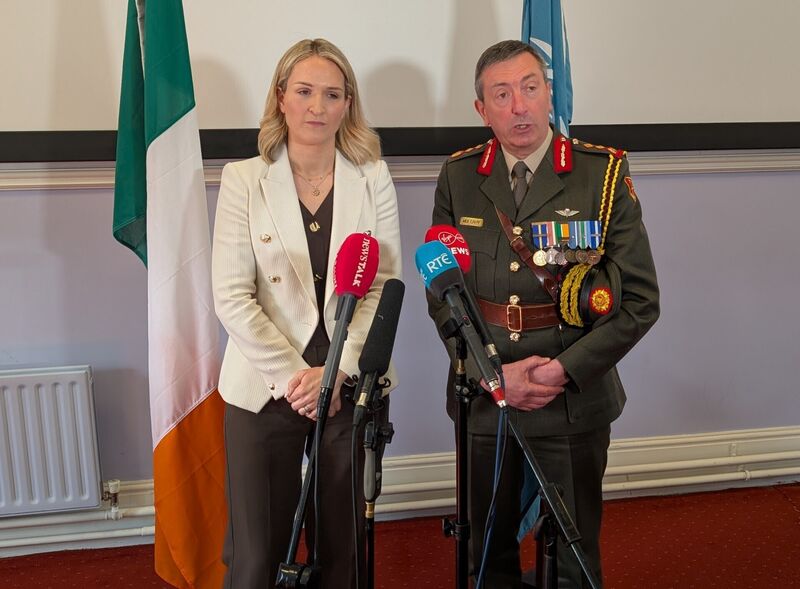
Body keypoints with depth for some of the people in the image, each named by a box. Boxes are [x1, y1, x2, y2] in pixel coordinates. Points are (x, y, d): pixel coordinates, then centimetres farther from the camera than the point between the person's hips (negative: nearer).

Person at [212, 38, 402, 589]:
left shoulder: (373, 178, 2)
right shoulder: (243, 179, -2)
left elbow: (386, 285, -2)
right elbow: (232, 297, -7)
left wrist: (336, 372, -12)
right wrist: (295, 375, -12)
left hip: (351, 385, 1)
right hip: (265, 388, -1)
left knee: (342, 542, 12)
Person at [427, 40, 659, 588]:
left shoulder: (604, 174, -6)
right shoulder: (458, 178, 0)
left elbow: (639, 300, -7)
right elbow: (442, 293, 1)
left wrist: (563, 370, -15)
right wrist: (495, 373, -10)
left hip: (576, 399, -2)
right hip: (483, 396, 2)